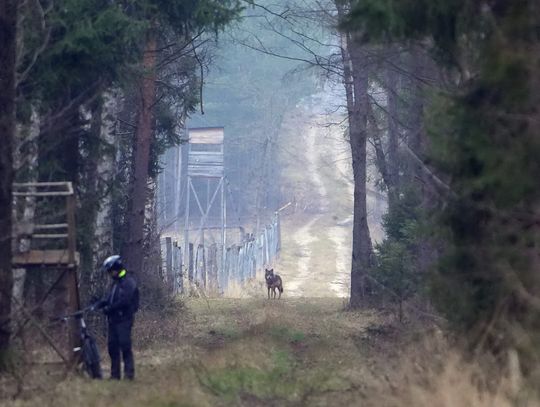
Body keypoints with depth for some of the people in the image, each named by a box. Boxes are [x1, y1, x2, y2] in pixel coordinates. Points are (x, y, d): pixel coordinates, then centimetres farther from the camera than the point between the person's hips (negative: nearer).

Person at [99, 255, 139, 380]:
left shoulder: (128, 282, -10)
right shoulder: (115, 283, 19)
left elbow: (124, 301, -18)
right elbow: (110, 298, 17)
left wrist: (109, 308, -18)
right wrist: (102, 303, -3)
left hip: (124, 319, -9)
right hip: (113, 319, 9)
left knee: (125, 346, -10)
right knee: (112, 346, 7)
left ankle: (129, 373, -8)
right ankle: (115, 374, 12)